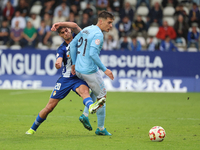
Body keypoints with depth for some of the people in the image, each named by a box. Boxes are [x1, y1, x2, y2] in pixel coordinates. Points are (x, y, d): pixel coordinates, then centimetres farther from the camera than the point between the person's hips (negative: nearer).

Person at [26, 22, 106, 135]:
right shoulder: (62, 49, -1)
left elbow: (75, 25, -18)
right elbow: (58, 62, -18)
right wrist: (57, 64, -41)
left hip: (80, 78, -1)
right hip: (66, 78, 1)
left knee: (84, 90, -38)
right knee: (49, 107, 2)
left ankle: (91, 106, -70)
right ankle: (33, 128, 19)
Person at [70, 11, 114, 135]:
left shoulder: (86, 30, 10)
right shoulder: (98, 34, -16)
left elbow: (73, 44, 12)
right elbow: (93, 54, -25)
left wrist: (74, 63, 16)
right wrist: (105, 69, -21)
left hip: (78, 70, 9)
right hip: (90, 71, -9)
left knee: (95, 91, 30)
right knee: (102, 96, 7)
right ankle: (100, 128, 11)